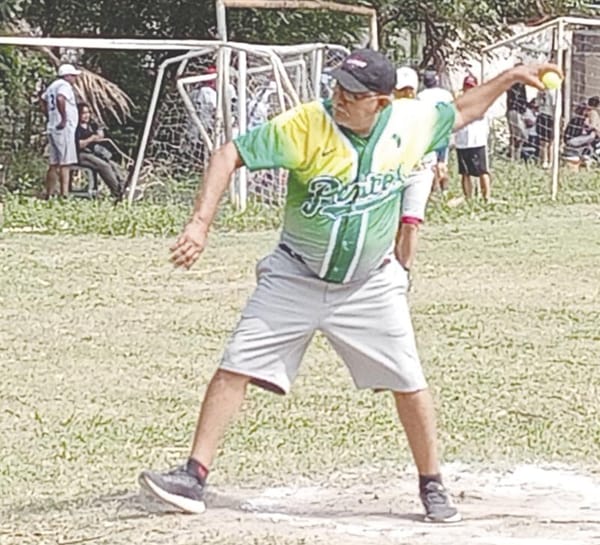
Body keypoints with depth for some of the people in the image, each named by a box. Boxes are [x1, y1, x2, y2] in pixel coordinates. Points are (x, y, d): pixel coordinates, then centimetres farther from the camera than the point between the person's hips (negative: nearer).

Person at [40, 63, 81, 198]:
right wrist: (64, 119, -24)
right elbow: (60, 99, -30)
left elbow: (43, 101, 29)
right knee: (65, 163, -12)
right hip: (64, 128, -9)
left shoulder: (53, 86, 18)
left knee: (54, 164, 12)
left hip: (52, 128, 9)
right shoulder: (65, 85, -11)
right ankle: (64, 195, -17)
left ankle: (49, 195, 15)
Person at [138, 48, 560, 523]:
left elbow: (462, 112, 12)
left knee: (409, 384, 2)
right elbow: (231, 156, -22)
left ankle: (432, 485, 21)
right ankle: (194, 477, -5)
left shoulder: (411, 122, -9)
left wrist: (510, 78, 6)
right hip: (294, 281, -2)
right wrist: (200, 225, -31)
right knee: (236, 368, -9)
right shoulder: (305, 125, -20)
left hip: (370, 288, 2)